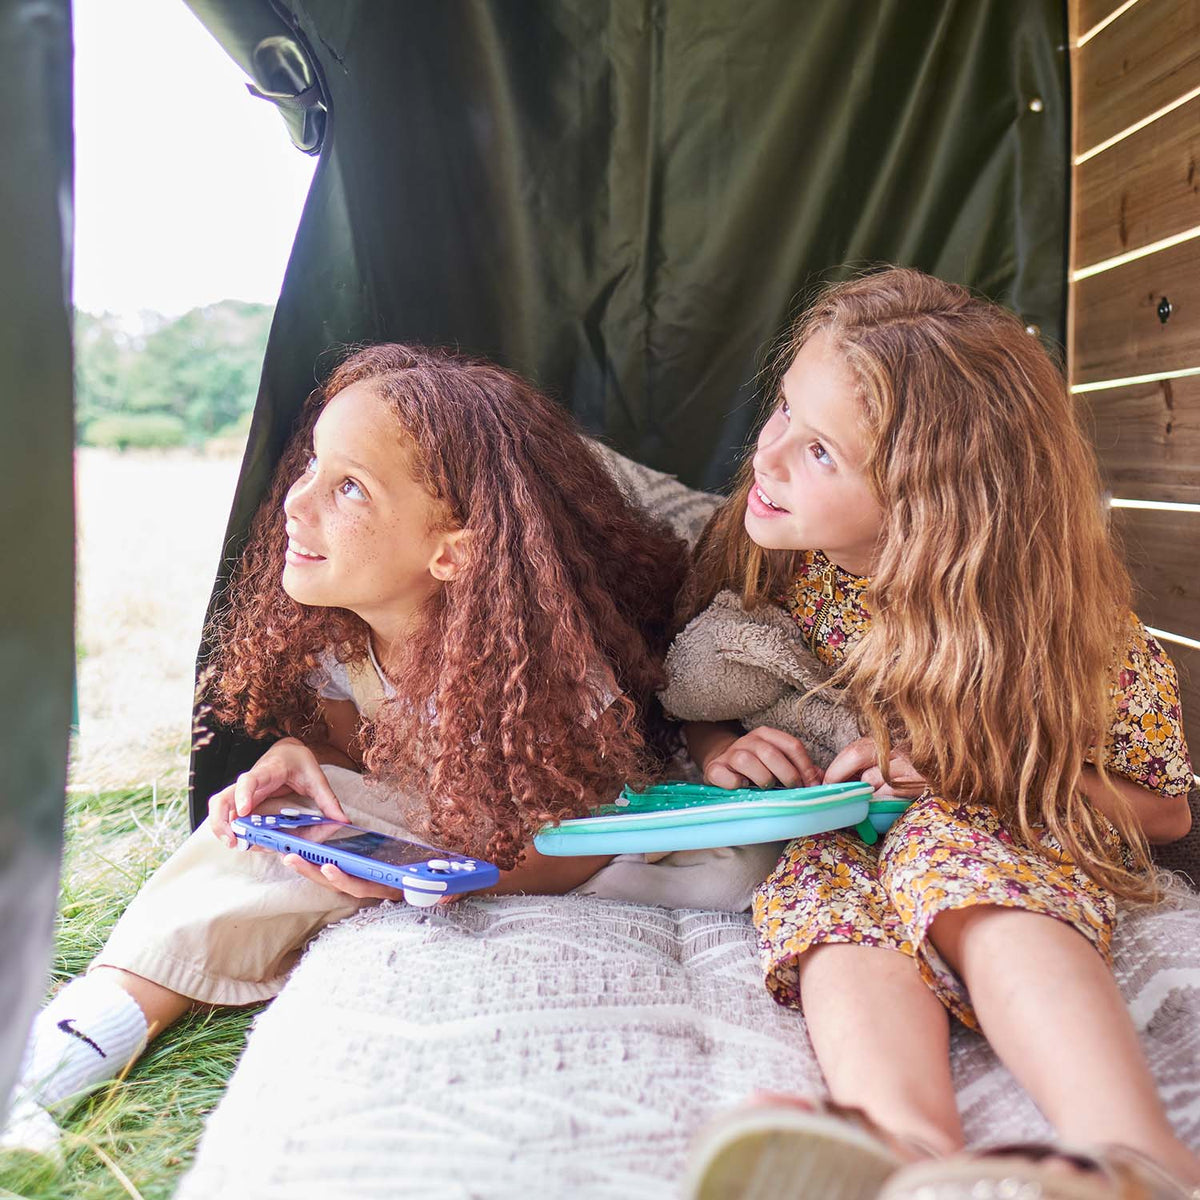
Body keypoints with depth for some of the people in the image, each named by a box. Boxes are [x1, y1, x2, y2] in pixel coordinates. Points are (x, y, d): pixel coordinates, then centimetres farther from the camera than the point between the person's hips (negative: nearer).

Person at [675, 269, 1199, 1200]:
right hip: (829, 835, 3)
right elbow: (685, 692, 9)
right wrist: (716, 747, -16)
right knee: (844, 913, -31)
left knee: (956, 852, -36)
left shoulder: (1046, 613, -16)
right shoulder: (759, 553, -8)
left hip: (1001, 838, -2)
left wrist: (970, 769, -21)